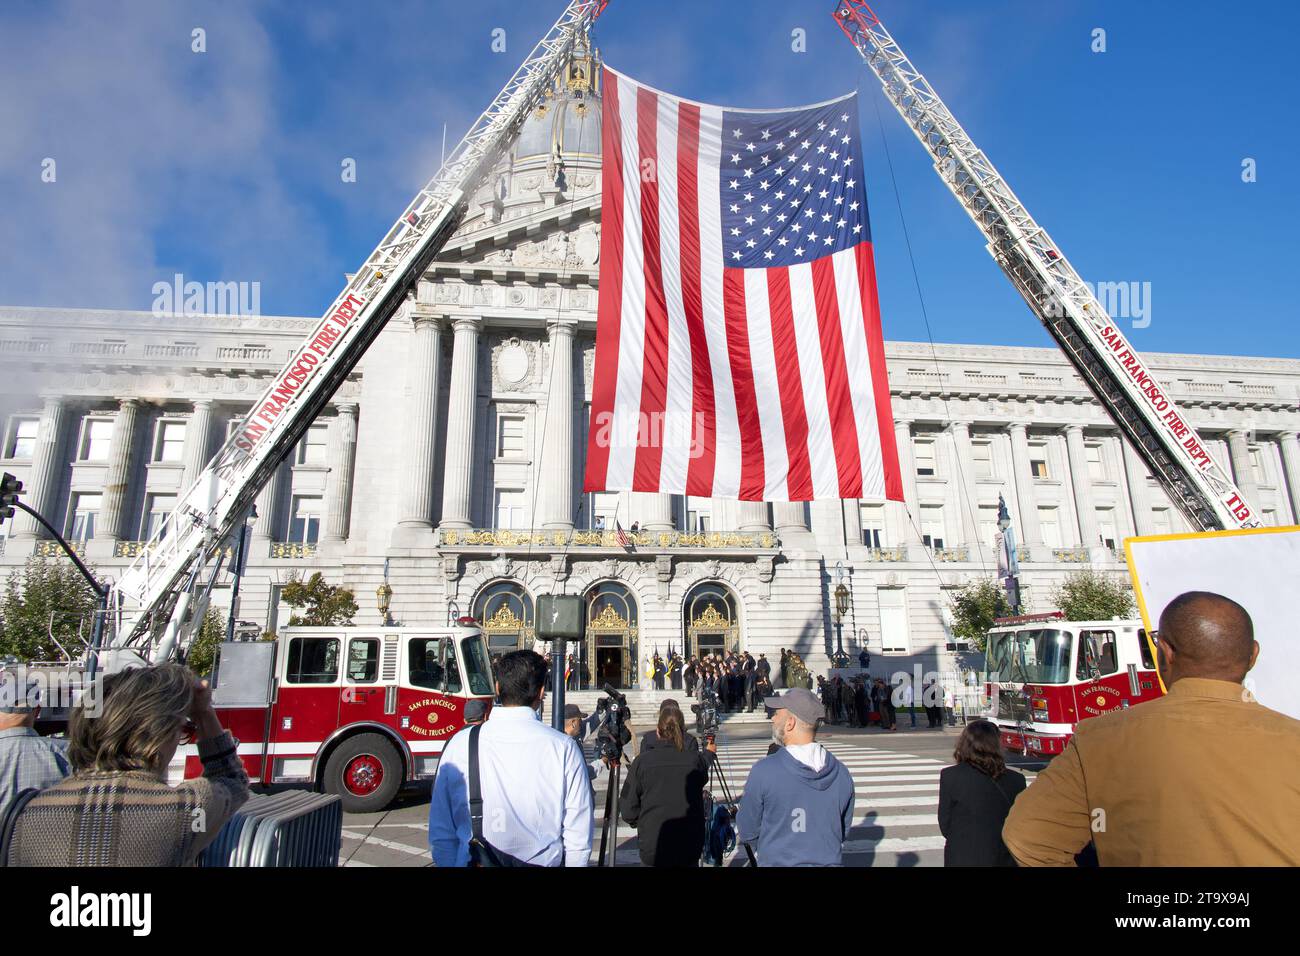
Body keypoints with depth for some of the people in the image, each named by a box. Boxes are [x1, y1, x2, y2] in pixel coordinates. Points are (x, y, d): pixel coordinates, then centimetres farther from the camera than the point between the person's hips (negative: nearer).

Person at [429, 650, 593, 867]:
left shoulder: (459, 745, -9)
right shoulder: (564, 748, -14)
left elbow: (440, 832, -3)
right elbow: (579, 838, -11)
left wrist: (450, 864, 11)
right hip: (544, 862, -1)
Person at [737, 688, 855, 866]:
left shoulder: (764, 771, -20)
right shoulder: (842, 773, -8)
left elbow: (746, 833, -8)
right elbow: (843, 832, 4)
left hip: (778, 862, -3)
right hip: (830, 861, 4)